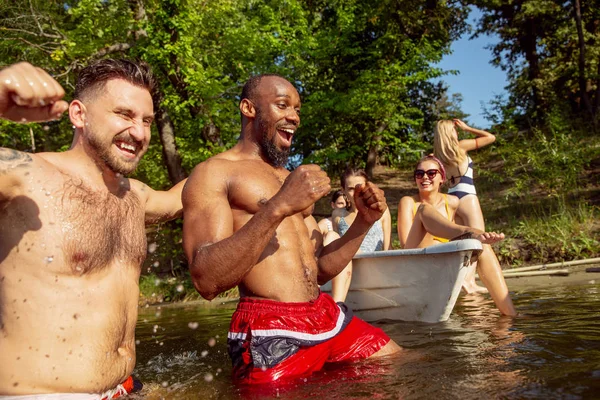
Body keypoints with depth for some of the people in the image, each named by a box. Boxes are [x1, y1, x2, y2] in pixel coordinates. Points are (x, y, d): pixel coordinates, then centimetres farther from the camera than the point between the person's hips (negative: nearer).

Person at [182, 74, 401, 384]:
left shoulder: (292, 179, 19)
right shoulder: (212, 173, -4)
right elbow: (206, 281, -18)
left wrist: (363, 222, 2)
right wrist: (277, 207, -26)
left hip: (328, 316, 7)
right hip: (269, 334, -7)